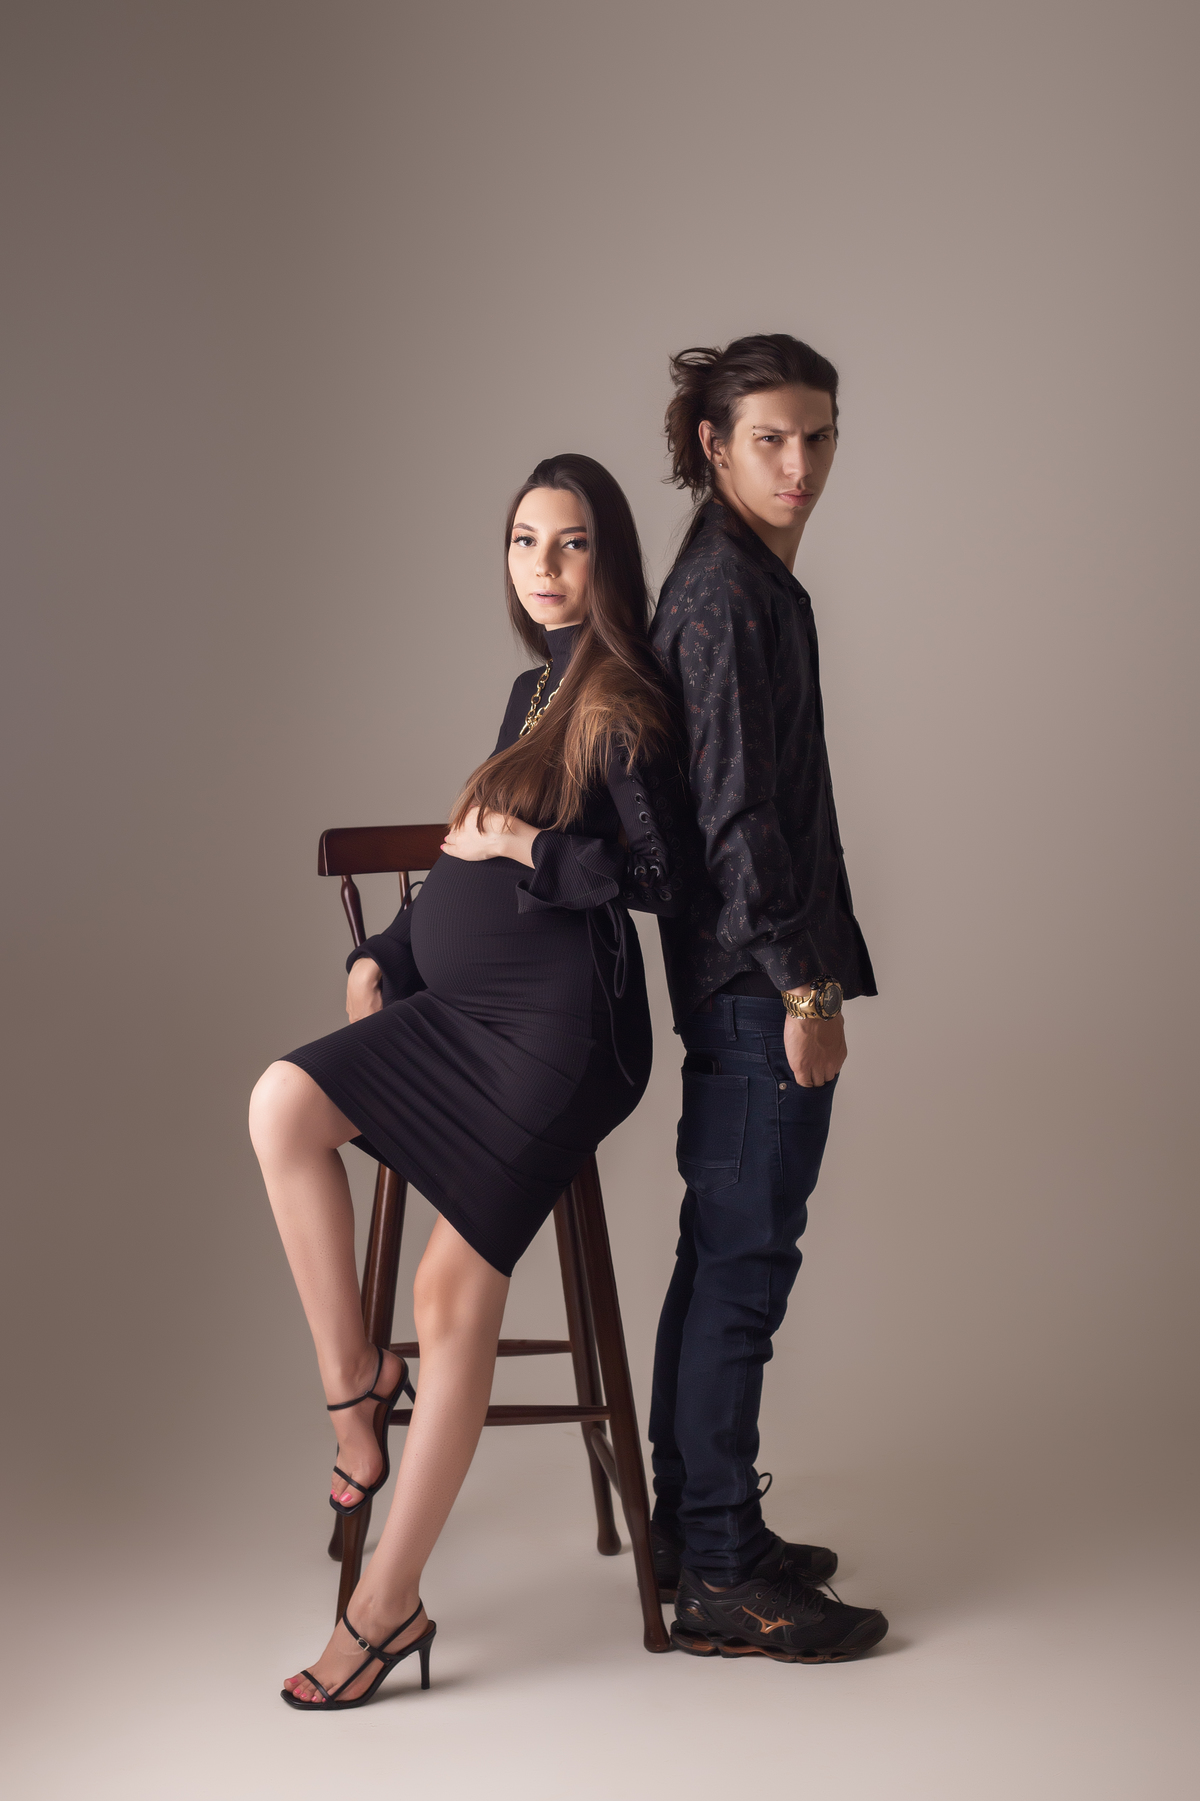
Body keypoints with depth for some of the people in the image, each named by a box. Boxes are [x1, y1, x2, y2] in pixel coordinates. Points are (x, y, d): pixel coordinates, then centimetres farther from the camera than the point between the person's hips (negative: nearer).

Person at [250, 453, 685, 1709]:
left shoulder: (621, 705, -7)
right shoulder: (532, 690, 19)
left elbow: (665, 876, -15)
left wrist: (529, 849, -10)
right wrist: (380, 956, 15)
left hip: (559, 1025, -8)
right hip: (458, 1007, 8)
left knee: (455, 1287, -10)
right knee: (283, 1101, -17)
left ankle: (385, 1605, 0)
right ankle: (352, 1382, -5)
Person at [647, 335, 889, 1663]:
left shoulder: (745, 580, 17)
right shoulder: (728, 592, -14)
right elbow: (736, 807, -19)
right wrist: (804, 981, -18)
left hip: (737, 978, 10)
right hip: (757, 980, -10)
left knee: (722, 1253, 15)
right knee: (745, 1262, -5)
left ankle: (693, 1526, 26)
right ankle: (722, 1582, 2)